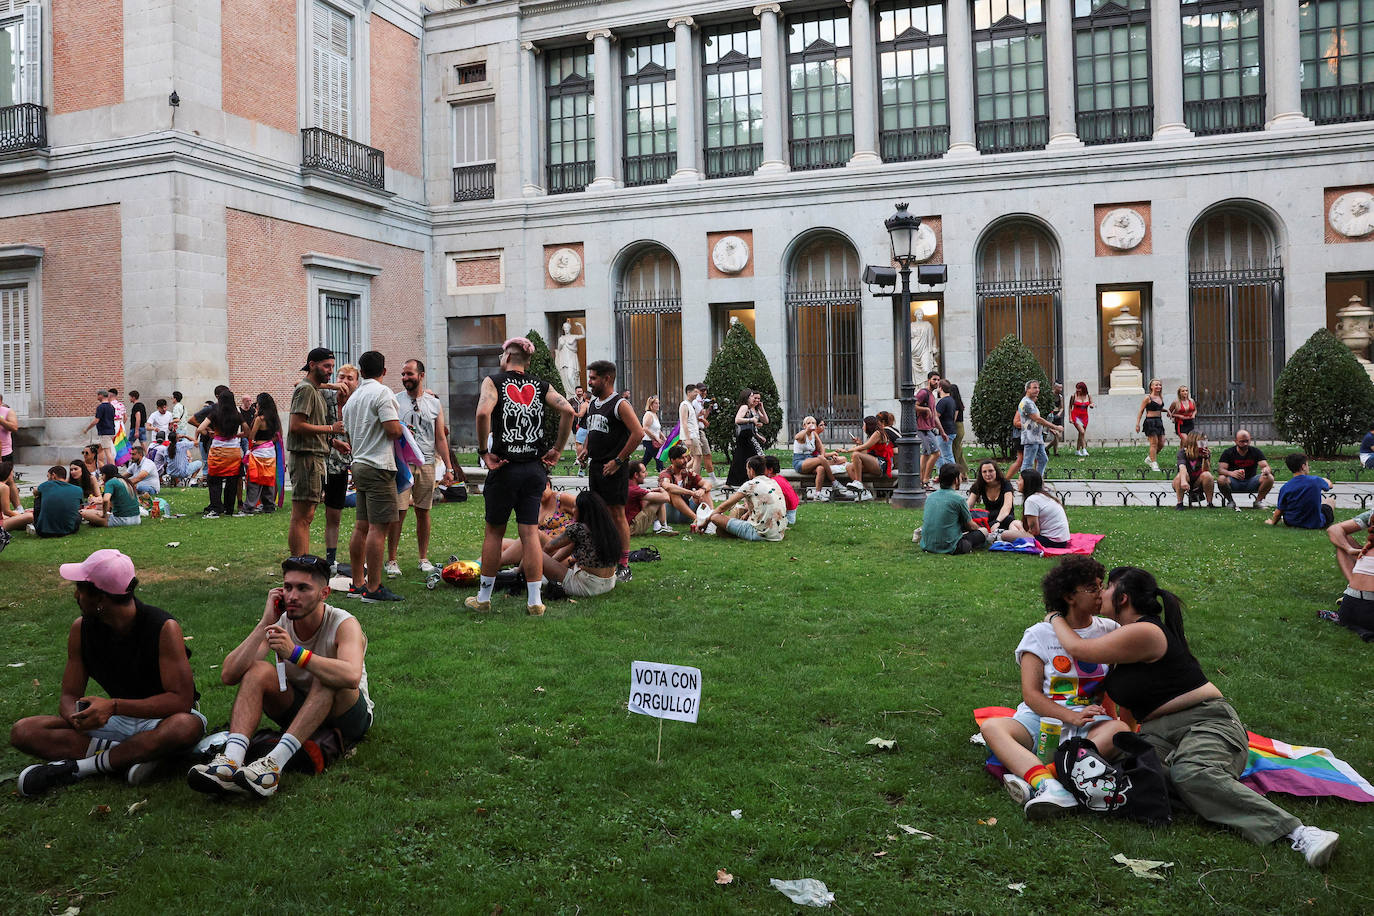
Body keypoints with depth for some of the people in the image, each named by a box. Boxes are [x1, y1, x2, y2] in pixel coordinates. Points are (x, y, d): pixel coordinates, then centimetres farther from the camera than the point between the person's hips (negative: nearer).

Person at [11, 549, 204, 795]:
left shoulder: (164, 628, -21)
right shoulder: (81, 629, -5)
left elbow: (181, 701, -24)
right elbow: (69, 695, 0)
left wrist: (114, 705, -32)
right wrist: (77, 717, -24)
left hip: (160, 719, -5)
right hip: (116, 721, 5)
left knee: (186, 727, -40)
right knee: (23, 732, -12)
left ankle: (78, 767, -24)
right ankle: (133, 754, -23)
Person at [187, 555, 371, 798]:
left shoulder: (344, 624, -20)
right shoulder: (279, 623, -9)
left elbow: (351, 676, -43)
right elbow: (228, 675, -20)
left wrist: (294, 652, -48)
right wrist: (265, 624, -26)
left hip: (348, 715, -4)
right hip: (298, 712, 4)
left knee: (327, 677, -34)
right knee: (258, 670, -20)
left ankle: (274, 764, -44)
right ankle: (230, 760, -39)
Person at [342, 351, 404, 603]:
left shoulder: (352, 398, 17)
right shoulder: (382, 393, -9)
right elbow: (393, 429, -18)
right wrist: (404, 429, 2)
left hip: (359, 465, 9)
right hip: (379, 466, -9)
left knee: (362, 526, 12)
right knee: (378, 528, -8)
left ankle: (357, 584, 17)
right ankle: (373, 588, -8)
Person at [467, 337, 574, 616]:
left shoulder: (495, 381, -1)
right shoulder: (540, 386, 9)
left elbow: (483, 412, -20)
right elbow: (567, 410, -5)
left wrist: (483, 452, -11)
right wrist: (556, 450, 0)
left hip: (505, 468, -3)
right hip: (535, 468, 3)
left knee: (494, 532, 9)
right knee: (530, 532, 6)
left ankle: (483, 597, 19)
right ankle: (535, 601, 6)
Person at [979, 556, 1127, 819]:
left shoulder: (1109, 631, 13)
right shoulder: (1040, 634, 5)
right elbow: (1031, 694, -3)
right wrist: (1071, 716, -20)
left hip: (1090, 724, 1)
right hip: (1041, 717, -1)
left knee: (1120, 729, -34)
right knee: (991, 727, -30)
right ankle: (1051, 787, -53)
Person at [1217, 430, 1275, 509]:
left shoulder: (1256, 451, 2)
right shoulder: (1228, 453, -4)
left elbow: (1266, 466, -6)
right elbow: (1220, 469, -15)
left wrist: (1265, 470, -33)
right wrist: (1231, 473, -38)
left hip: (1251, 482, 2)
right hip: (1234, 483, -2)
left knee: (1269, 478, -24)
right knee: (1221, 479, -34)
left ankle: (1258, 501, 0)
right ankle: (1231, 501, -7)